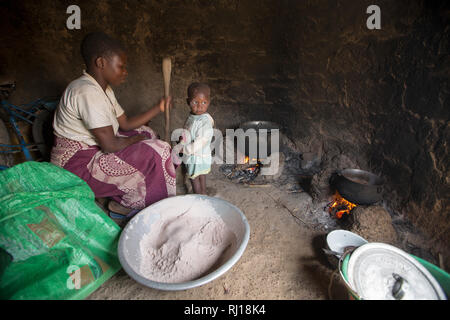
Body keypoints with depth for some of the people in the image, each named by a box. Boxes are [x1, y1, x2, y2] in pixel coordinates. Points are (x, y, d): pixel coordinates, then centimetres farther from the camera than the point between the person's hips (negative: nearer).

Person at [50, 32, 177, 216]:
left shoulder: (103, 89, 5)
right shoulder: (87, 92, -26)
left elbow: (125, 124, 8)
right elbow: (110, 145, -29)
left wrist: (158, 109, 2)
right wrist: (138, 138, -10)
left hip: (93, 149, 10)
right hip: (76, 163, -10)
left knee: (145, 133, 14)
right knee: (153, 155, -18)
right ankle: (125, 204, 5)